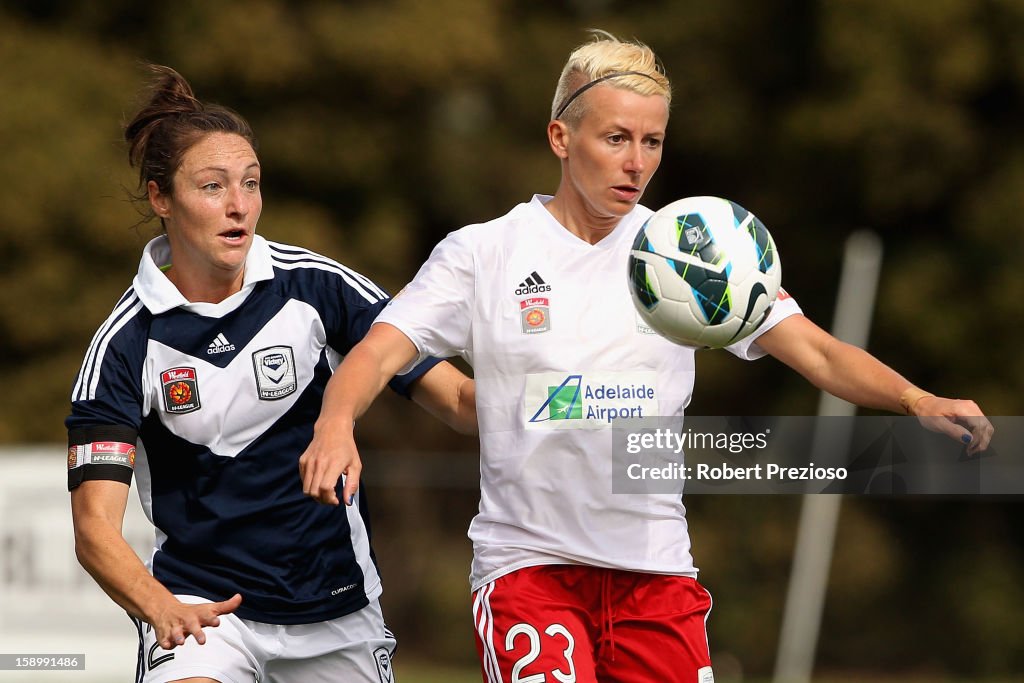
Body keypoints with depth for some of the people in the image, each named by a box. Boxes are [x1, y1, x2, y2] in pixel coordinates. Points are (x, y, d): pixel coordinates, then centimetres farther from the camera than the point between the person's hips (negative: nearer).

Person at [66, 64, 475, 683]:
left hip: (338, 609, 2)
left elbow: (457, 399, -4)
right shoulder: (126, 343, -8)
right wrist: (159, 607, -34)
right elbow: (95, 526, -14)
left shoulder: (315, 285, -4)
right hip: (201, 606, -2)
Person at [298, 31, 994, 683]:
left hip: (656, 568, 3)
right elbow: (380, 354, -7)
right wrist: (336, 426, -29)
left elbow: (814, 350, 1)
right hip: (527, 561, -3)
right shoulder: (482, 254, 1)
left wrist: (916, 399, -17)